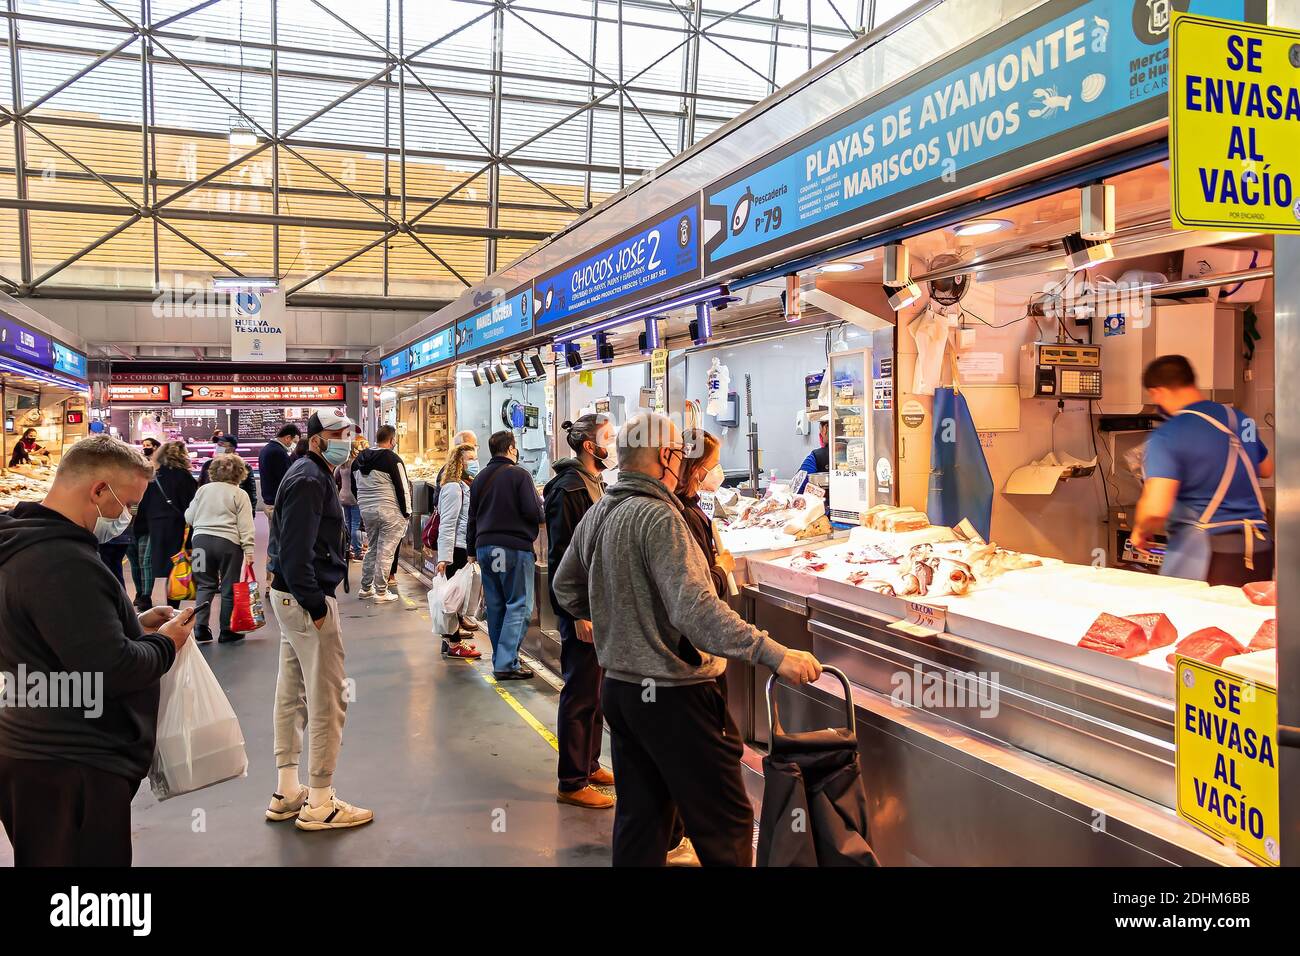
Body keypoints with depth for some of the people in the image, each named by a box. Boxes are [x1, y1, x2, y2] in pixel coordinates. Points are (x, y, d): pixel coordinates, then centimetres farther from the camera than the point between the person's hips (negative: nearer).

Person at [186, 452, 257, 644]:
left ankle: (200, 627, 3)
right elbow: (245, 526, -7)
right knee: (229, 588, 5)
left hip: (201, 539, 3)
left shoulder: (203, 490, 9)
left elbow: (189, 518, 13)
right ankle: (226, 631, 10)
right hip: (229, 543, -3)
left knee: (204, 585, 13)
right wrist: (248, 550, -7)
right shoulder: (240, 495, -1)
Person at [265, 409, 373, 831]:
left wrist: (296, 588, 17)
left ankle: (286, 793, 24)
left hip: (290, 595, 11)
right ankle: (319, 804, 3)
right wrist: (316, 605, -22)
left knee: (292, 694, 14)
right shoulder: (309, 480, -16)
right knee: (327, 699, -5)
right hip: (307, 597, -11)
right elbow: (298, 550, -23)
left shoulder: (311, 475, 16)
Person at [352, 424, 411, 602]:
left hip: (366, 510, 7)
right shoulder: (392, 459, -13)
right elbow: (403, 488, -12)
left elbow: (354, 487, 18)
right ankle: (381, 591, 3)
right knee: (386, 551, -1)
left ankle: (365, 588, 24)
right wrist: (406, 512, -3)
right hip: (389, 512, -7)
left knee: (372, 548, 19)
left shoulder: (359, 459, 9)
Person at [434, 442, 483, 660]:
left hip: (463, 547, 10)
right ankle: (453, 644, 3)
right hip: (455, 549, -10)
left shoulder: (464, 486, 17)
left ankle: (452, 636, 25)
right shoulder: (453, 487, -14)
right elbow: (447, 524, -19)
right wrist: (444, 557, -22)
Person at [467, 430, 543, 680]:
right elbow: (534, 513, -13)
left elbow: (472, 518, 17)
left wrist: (472, 548, 24)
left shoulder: (480, 478, 13)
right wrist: (542, 513, 9)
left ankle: (500, 660, 18)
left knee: (495, 606, 13)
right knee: (519, 605, -2)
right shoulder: (519, 474, -8)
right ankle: (506, 664, -7)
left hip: (484, 547, 7)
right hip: (514, 547, -7)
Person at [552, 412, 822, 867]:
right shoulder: (659, 517, -20)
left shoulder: (596, 514, 7)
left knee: (639, 815, 18)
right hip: (671, 692, -9)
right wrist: (774, 654, -34)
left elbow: (566, 589, 20)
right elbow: (695, 609, -31)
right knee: (727, 826, 1)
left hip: (618, 687, 9)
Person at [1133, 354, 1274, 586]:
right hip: (1260, 549, 7)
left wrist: (1141, 530, -2)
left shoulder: (1167, 437, -14)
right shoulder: (1241, 420, 9)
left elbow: (1156, 509, -22)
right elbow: (1267, 469, 28)